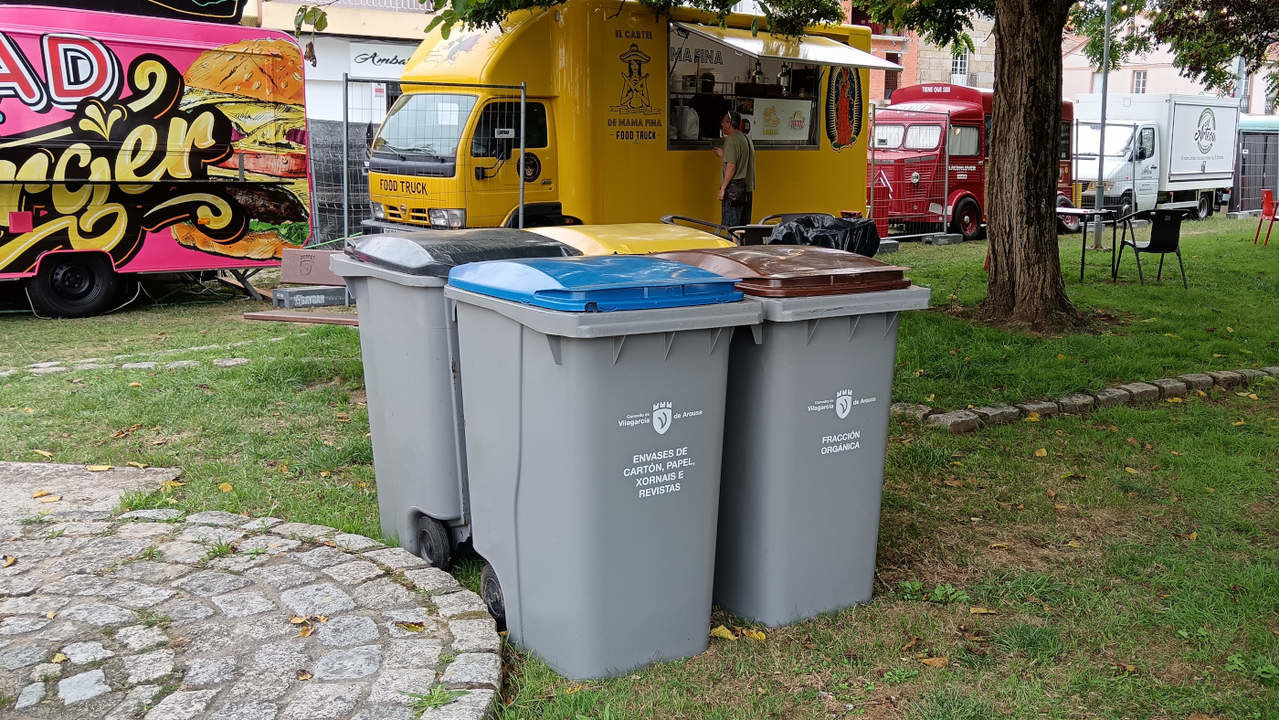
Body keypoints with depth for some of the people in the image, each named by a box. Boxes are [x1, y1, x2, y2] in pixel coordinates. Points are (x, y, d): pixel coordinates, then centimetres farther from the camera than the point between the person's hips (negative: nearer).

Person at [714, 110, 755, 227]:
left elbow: (731, 166, -18)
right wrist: (723, 155, 28)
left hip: (734, 189, -9)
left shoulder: (731, 139, -11)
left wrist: (723, 188, -16)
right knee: (744, 228, 11)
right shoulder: (747, 139, 17)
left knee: (730, 227, -8)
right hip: (747, 190, 9)